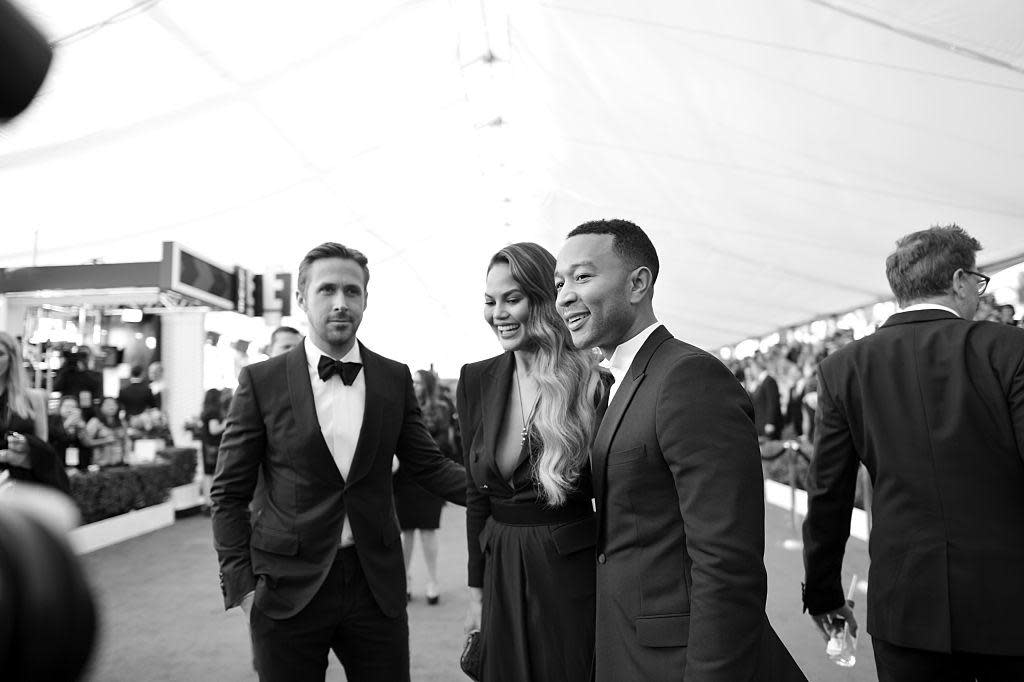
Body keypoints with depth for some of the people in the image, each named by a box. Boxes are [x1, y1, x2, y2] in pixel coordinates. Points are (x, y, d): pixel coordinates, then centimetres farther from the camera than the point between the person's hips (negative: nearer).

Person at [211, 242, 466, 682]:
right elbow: (230, 493, 0)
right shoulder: (261, 381, -4)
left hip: (376, 584, 2)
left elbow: (428, 465, 6)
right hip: (287, 590, -2)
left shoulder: (394, 379, 3)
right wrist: (241, 585, -5)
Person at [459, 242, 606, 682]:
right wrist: (476, 591, 7)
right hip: (501, 574, 4)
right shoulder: (476, 381, 0)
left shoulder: (593, 385, -11)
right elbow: (476, 495, 6)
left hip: (574, 574, -3)